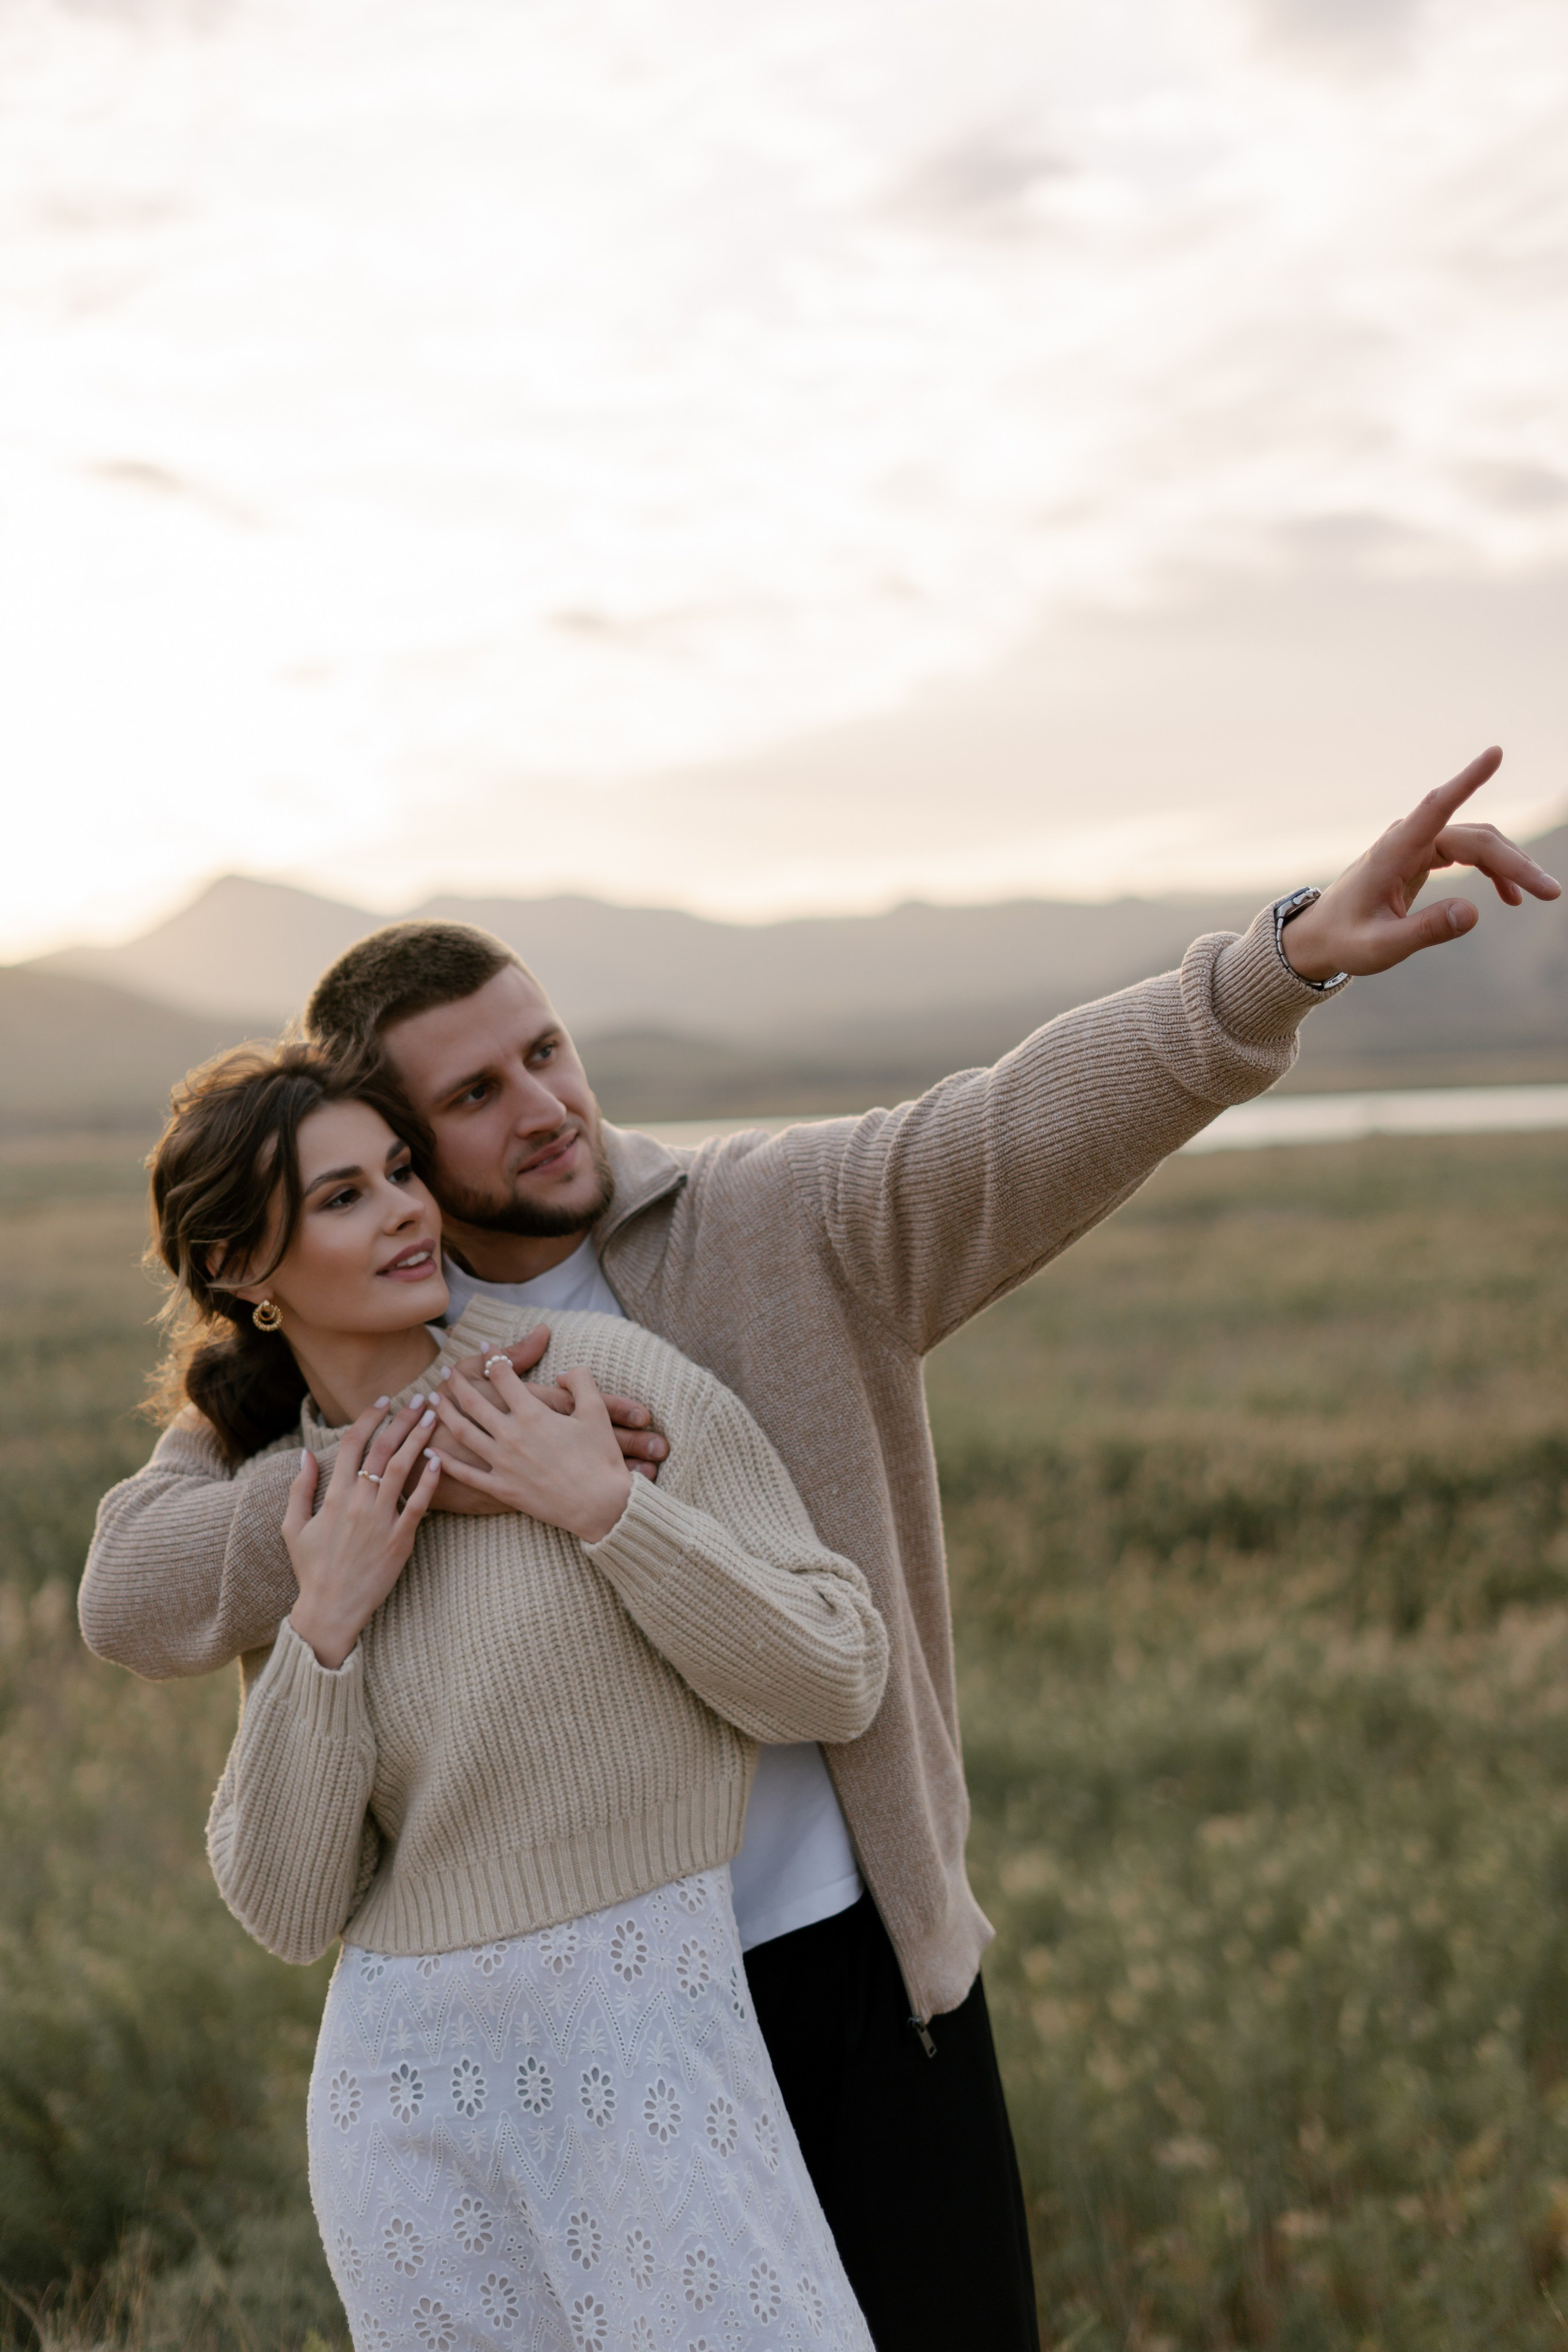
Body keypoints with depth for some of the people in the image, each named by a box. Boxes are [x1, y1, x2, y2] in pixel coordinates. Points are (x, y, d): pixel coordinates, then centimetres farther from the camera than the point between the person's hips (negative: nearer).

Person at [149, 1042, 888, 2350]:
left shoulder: (607, 1378, -6)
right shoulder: (276, 1517, 5)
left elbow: (835, 1688, -7)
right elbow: (286, 1910, 1)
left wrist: (607, 1508, -15)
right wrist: (325, 1630, -9)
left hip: (649, 2042, -3)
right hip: (409, 2081, 3)